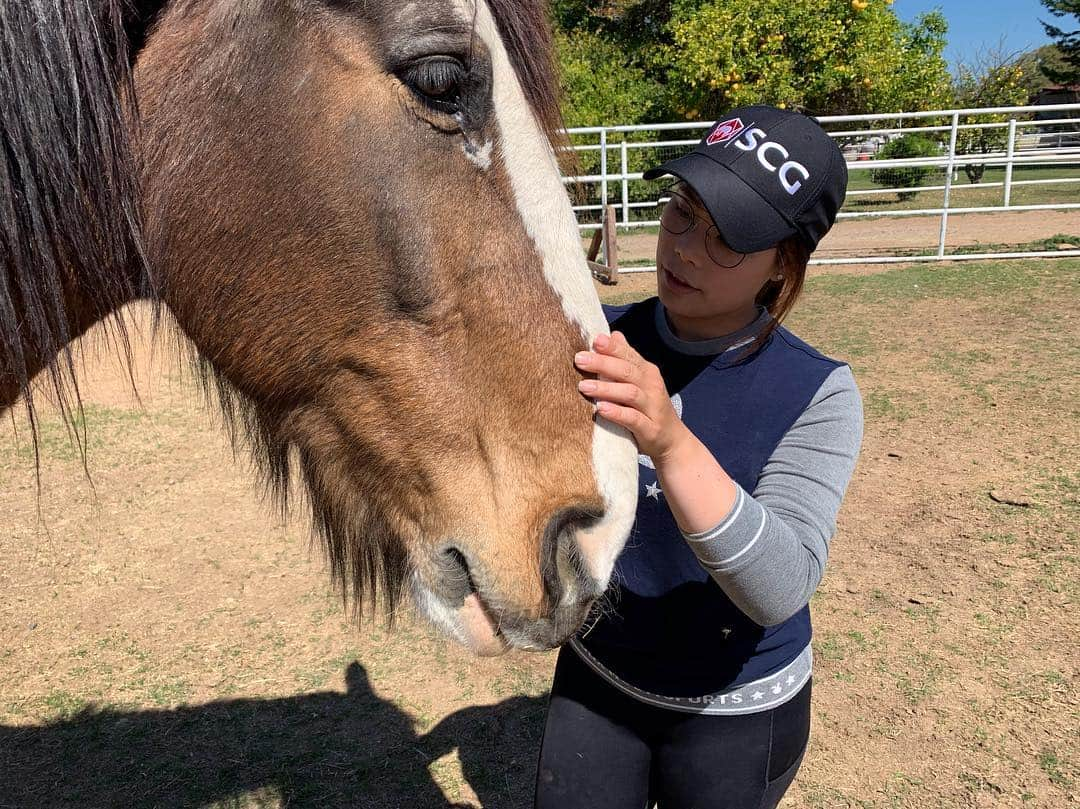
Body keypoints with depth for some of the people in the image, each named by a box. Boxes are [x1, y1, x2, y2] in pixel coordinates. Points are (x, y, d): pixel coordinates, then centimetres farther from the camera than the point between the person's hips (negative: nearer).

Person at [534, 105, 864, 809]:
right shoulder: (606, 340, -11)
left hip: (736, 713, -2)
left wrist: (670, 442, -46)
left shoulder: (817, 396, -20)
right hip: (594, 678, 3)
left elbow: (782, 591, -31)